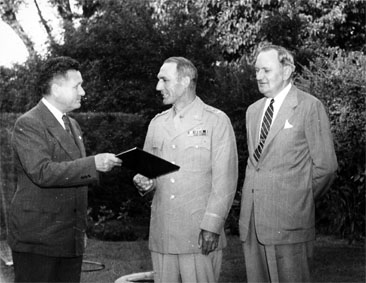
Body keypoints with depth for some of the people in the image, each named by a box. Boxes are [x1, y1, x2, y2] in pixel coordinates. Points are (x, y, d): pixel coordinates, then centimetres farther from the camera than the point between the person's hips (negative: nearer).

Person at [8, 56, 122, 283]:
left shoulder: (73, 126, 18)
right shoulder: (28, 125, -10)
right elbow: (42, 172, -24)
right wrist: (93, 164, -28)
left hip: (72, 240, 8)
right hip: (37, 240, -7)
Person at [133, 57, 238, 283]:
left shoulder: (216, 121, -3)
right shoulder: (157, 123, 14)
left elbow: (225, 179, -7)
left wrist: (212, 225, -13)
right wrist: (143, 181, -4)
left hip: (201, 237, -5)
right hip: (162, 234, 5)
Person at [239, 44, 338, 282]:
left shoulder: (310, 106, -4)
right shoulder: (253, 110, 17)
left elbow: (325, 165, -4)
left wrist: (301, 202, 2)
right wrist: (253, 198, 10)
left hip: (288, 221, -6)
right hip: (252, 220, 6)